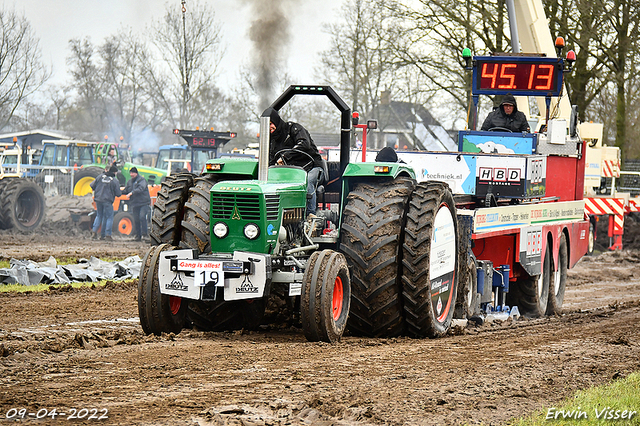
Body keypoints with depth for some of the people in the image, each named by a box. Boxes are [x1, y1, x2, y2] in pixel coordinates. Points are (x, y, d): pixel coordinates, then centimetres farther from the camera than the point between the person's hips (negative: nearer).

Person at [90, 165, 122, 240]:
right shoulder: (115, 181, -6)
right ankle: (107, 235, 0)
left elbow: (92, 186, 8)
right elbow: (118, 194, -6)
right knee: (109, 217, 5)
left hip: (98, 200, 4)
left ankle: (94, 231, 6)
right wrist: (121, 192, 17)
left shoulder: (100, 177, 4)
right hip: (107, 201, -4)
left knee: (99, 216, 18)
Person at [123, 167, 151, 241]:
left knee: (142, 217, -20)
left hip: (144, 203, -6)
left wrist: (132, 193, -28)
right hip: (135, 204, 6)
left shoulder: (142, 180, -4)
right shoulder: (130, 181, 16)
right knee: (136, 220, 5)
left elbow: (140, 189, -20)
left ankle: (144, 232, -11)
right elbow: (126, 191, 18)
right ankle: (138, 235, 12)